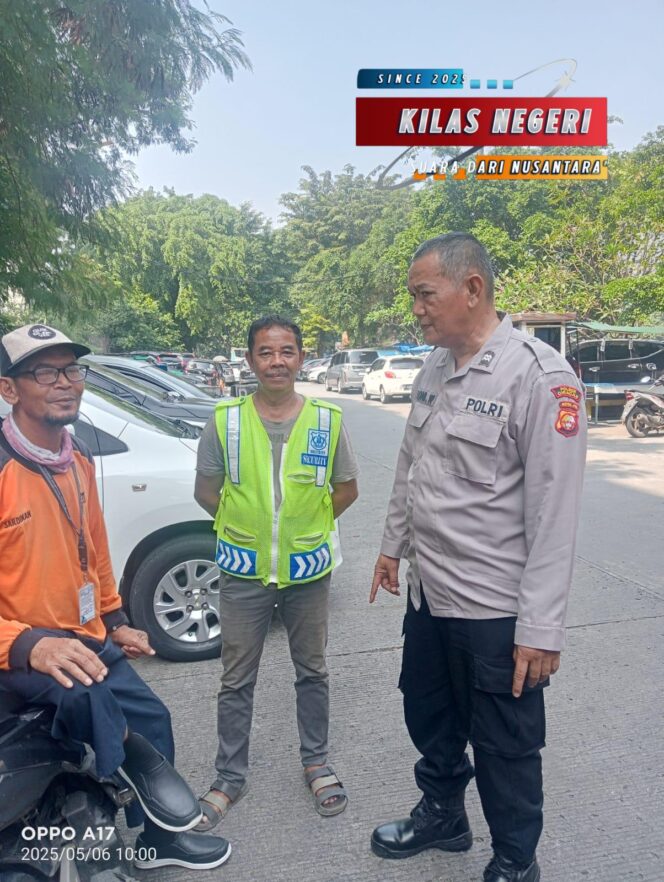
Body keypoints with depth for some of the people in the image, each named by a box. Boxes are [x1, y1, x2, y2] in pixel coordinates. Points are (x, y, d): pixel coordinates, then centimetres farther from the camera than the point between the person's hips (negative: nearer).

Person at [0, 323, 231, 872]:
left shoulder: (78, 458, 4)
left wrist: (115, 620, 17)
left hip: (86, 636, 8)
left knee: (152, 718, 16)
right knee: (82, 692, -38)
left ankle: (157, 839, 41)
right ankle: (137, 759, -5)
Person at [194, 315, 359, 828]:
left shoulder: (327, 420, -6)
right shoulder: (225, 422, -7)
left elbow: (346, 490, 4)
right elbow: (207, 492, 2)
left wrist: (304, 526, 1)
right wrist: (251, 526, 2)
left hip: (308, 570, 1)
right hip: (244, 572, 0)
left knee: (312, 671, 17)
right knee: (237, 680, 12)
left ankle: (317, 762, 38)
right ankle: (230, 777, 31)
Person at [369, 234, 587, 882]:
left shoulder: (538, 375, -19)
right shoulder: (433, 370, 5)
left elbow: (554, 512, -20)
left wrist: (541, 627, -19)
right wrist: (393, 544, 19)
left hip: (495, 609, -7)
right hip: (427, 591, 7)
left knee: (505, 749, 13)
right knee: (429, 719, 24)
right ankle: (441, 816, 50)